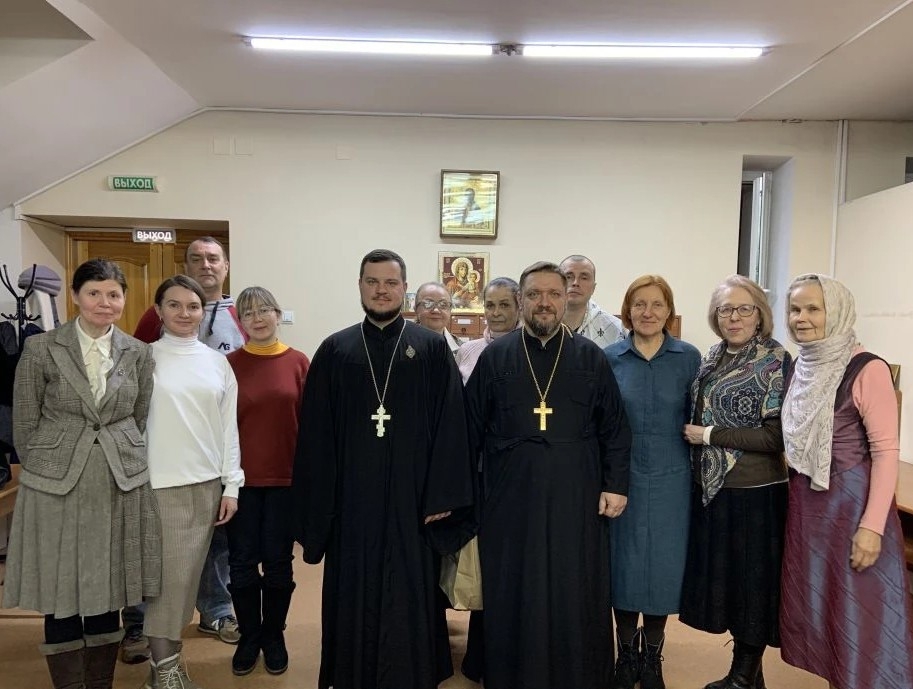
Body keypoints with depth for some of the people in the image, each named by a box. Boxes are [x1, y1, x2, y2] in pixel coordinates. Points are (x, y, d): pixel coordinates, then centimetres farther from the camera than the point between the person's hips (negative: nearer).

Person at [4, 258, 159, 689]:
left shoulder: (138, 354, 3)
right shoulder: (41, 349, -3)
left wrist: (121, 461, 8)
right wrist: (44, 469, 6)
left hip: (120, 484, 2)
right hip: (56, 486, -1)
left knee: (108, 593, 11)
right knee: (60, 593, 7)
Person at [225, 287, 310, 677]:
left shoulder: (299, 363, -3)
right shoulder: (229, 364, -2)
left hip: (286, 479, 0)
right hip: (241, 479, 1)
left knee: (278, 561, 11)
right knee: (243, 561, 10)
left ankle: (274, 637, 31)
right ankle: (248, 637, 31)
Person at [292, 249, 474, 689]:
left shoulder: (432, 349, 0)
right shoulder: (334, 351, 3)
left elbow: (450, 425, -4)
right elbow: (314, 433, 2)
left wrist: (442, 493, -9)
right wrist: (318, 501, -2)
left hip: (411, 496, -1)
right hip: (352, 498, 2)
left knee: (410, 597, 10)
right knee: (354, 598, 13)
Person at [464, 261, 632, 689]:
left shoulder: (591, 358, 4)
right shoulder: (494, 357, 2)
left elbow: (615, 428, 4)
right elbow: (470, 428, 3)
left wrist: (616, 484, -2)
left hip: (575, 498, 1)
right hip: (511, 497, 0)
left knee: (576, 596, 10)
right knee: (512, 596, 11)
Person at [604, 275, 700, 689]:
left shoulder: (689, 357, -1)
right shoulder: (610, 357, -1)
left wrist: (697, 470, 0)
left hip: (670, 478, 0)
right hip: (622, 477, 0)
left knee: (663, 564, 9)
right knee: (624, 563, 8)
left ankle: (652, 655, 29)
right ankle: (626, 653, 28)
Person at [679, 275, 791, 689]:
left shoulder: (776, 361, -11)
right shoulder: (712, 359, 7)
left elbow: (776, 438, -17)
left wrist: (709, 435, -15)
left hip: (754, 494, -6)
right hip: (711, 489, 7)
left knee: (751, 583, 8)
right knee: (723, 578, 15)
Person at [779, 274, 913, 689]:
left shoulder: (867, 370, -14)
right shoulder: (798, 369, 6)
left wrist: (872, 526, -19)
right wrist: (794, 495, 12)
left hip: (852, 505, -6)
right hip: (806, 507, 7)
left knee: (856, 614, 5)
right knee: (819, 607, 16)